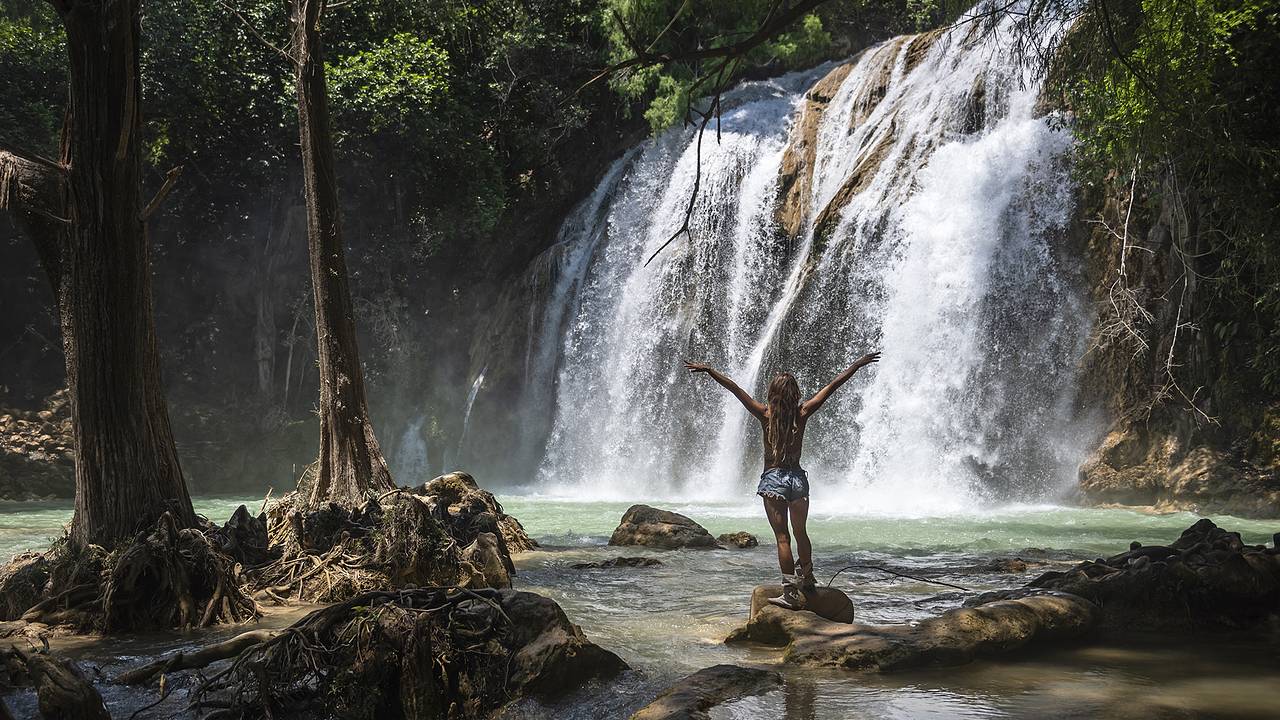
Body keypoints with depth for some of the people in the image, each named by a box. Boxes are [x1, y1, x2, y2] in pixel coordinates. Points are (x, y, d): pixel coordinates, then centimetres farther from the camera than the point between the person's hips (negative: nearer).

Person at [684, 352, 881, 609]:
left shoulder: (765, 414, -6)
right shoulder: (802, 412, -1)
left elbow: (734, 388, -7)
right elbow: (832, 386, 5)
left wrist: (709, 370, -3)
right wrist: (858, 364, 12)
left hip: (773, 479, -3)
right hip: (798, 477, 3)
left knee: (782, 537, -3)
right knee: (801, 533, 19)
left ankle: (791, 593, -7)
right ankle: (806, 581, 33)